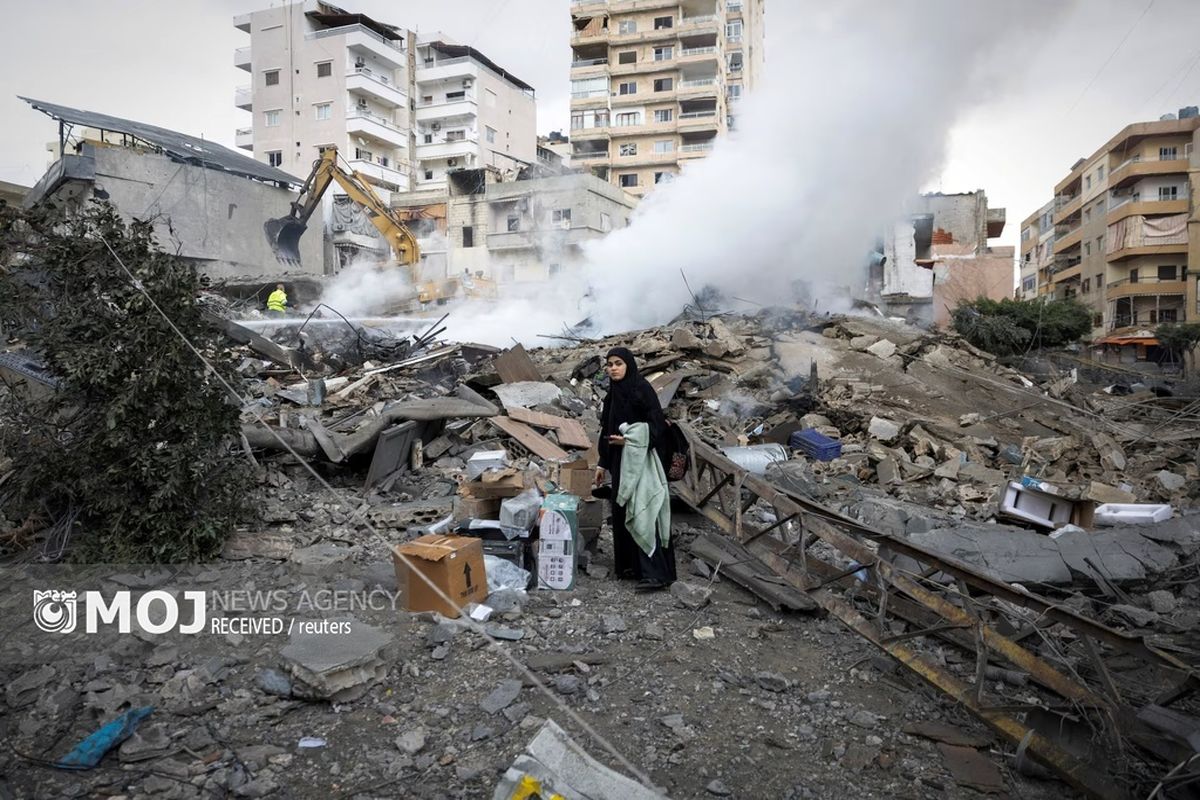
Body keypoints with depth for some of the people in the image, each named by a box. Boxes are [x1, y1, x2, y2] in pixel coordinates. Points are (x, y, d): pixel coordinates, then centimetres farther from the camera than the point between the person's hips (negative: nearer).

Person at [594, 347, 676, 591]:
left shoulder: (641, 388, -11)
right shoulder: (614, 393, 12)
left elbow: (657, 423, -16)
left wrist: (630, 439, -26)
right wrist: (603, 463, 17)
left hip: (641, 459, -9)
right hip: (620, 460, 9)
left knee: (642, 513, -13)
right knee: (622, 512, 11)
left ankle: (656, 573, -12)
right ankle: (630, 565, 21)